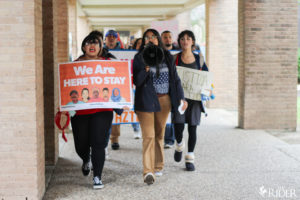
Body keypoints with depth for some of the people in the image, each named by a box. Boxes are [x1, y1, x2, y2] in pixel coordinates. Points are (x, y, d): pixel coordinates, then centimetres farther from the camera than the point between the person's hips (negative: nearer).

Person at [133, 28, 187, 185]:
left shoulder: (167, 57, 10)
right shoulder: (139, 58, 0)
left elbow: (175, 79, 12)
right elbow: (136, 81, -5)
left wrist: (181, 97, 4)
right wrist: (146, 69, -22)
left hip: (164, 101, 4)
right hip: (146, 101, -3)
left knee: (160, 135, 12)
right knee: (148, 135, -12)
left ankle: (158, 166, 24)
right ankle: (148, 171, -16)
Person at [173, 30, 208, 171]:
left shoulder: (199, 59, 7)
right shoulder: (174, 58, 3)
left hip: (194, 97, 1)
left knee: (192, 127, 1)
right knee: (178, 126, -10)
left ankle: (190, 159, 12)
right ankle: (179, 145, 25)